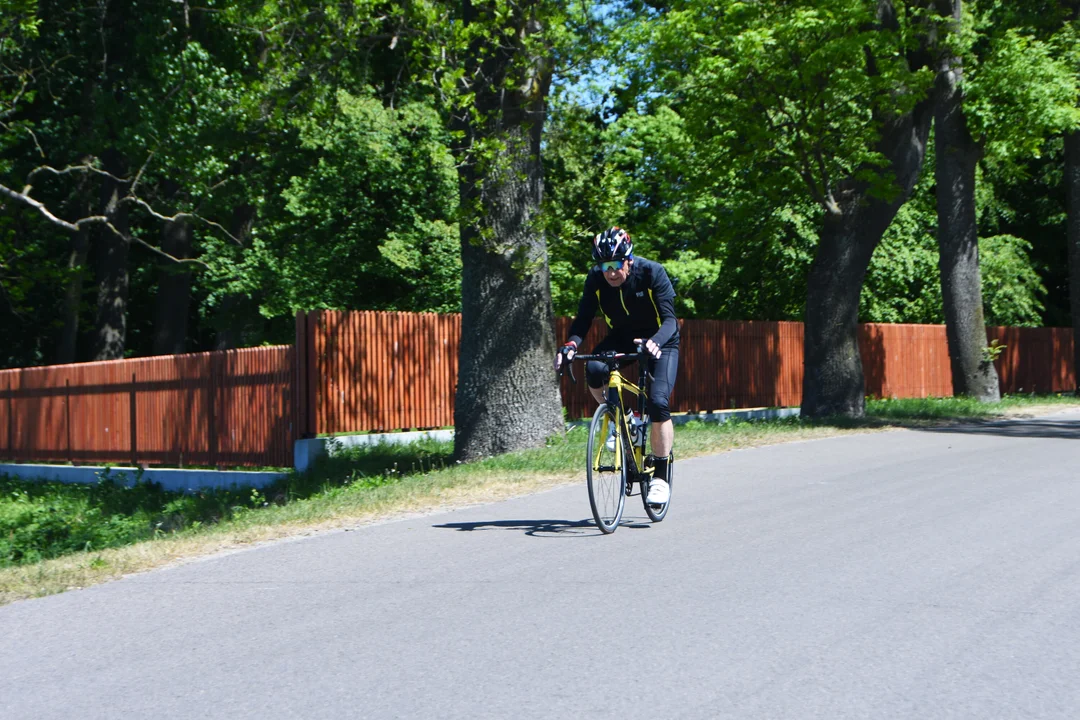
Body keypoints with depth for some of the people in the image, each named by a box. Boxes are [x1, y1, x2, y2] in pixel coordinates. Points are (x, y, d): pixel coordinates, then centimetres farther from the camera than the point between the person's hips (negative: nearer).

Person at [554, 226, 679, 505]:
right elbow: (583, 319, -18)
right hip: (621, 338, 3)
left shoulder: (652, 273, -25)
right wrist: (571, 344, -40)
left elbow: (670, 319, -30)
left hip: (660, 340, -3)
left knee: (657, 402, -23)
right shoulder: (595, 279, -16)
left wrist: (655, 341, -51)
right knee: (594, 370, -30)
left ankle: (661, 477, -9)